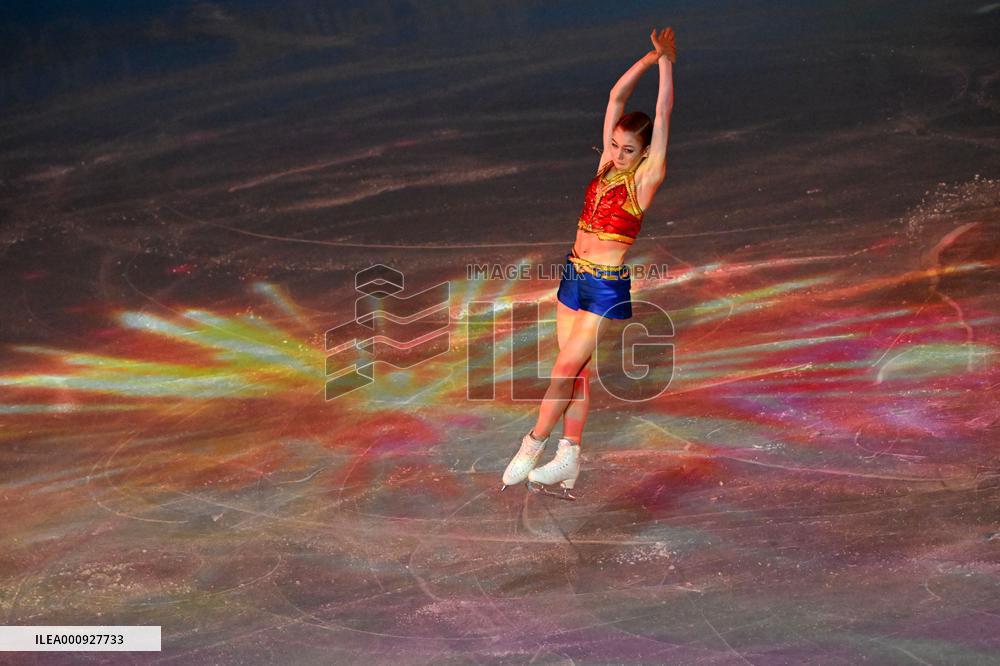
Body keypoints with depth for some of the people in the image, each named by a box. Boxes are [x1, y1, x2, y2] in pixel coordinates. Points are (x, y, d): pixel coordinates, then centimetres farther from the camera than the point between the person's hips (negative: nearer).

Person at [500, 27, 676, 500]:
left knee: (567, 368, -3)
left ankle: (532, 447, 9)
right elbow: (617, 97, 3)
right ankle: (568, 456, 17)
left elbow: (662, 117, -16)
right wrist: (649, 58, -2)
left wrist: (667, 62, -14)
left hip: (609, 287, -6)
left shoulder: (646, 178, -10)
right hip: (574, 276, 6)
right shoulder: (607, 164, 4)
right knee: (575, 370, 9)